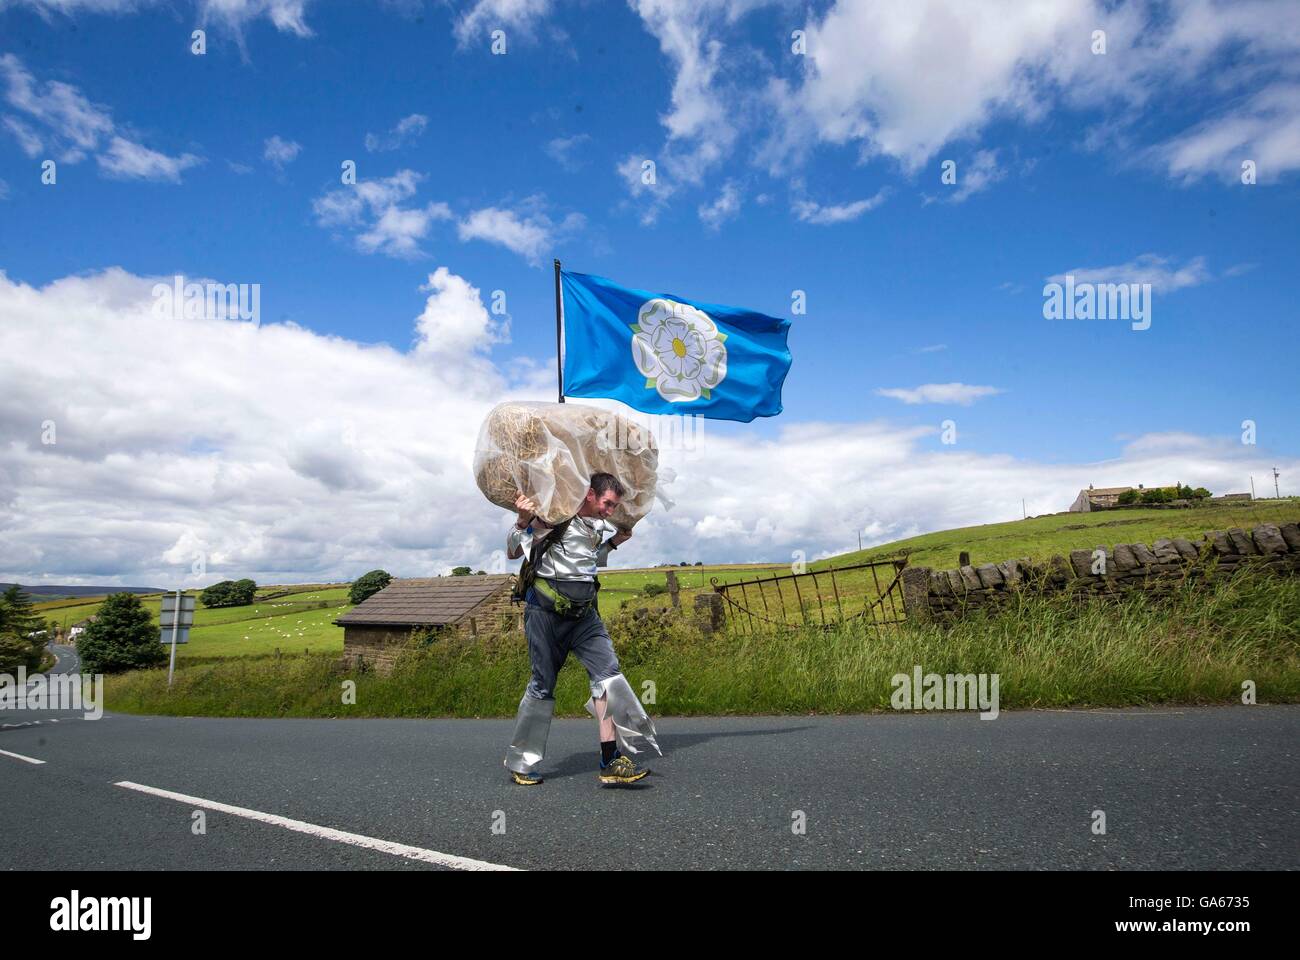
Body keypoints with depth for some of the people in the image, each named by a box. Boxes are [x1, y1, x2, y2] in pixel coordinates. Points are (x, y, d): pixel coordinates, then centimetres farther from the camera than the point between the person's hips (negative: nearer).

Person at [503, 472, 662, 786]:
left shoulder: (598, 526, 12)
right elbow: (513, 553, -8)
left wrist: (614, 542, 19)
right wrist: (523, 521, -25)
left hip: (583, 614, 6)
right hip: (545, 610, -6)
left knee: (607, 670, -12)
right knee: (543, 685, 1)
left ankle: (610, 760, -13)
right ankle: (519, 763, 21)